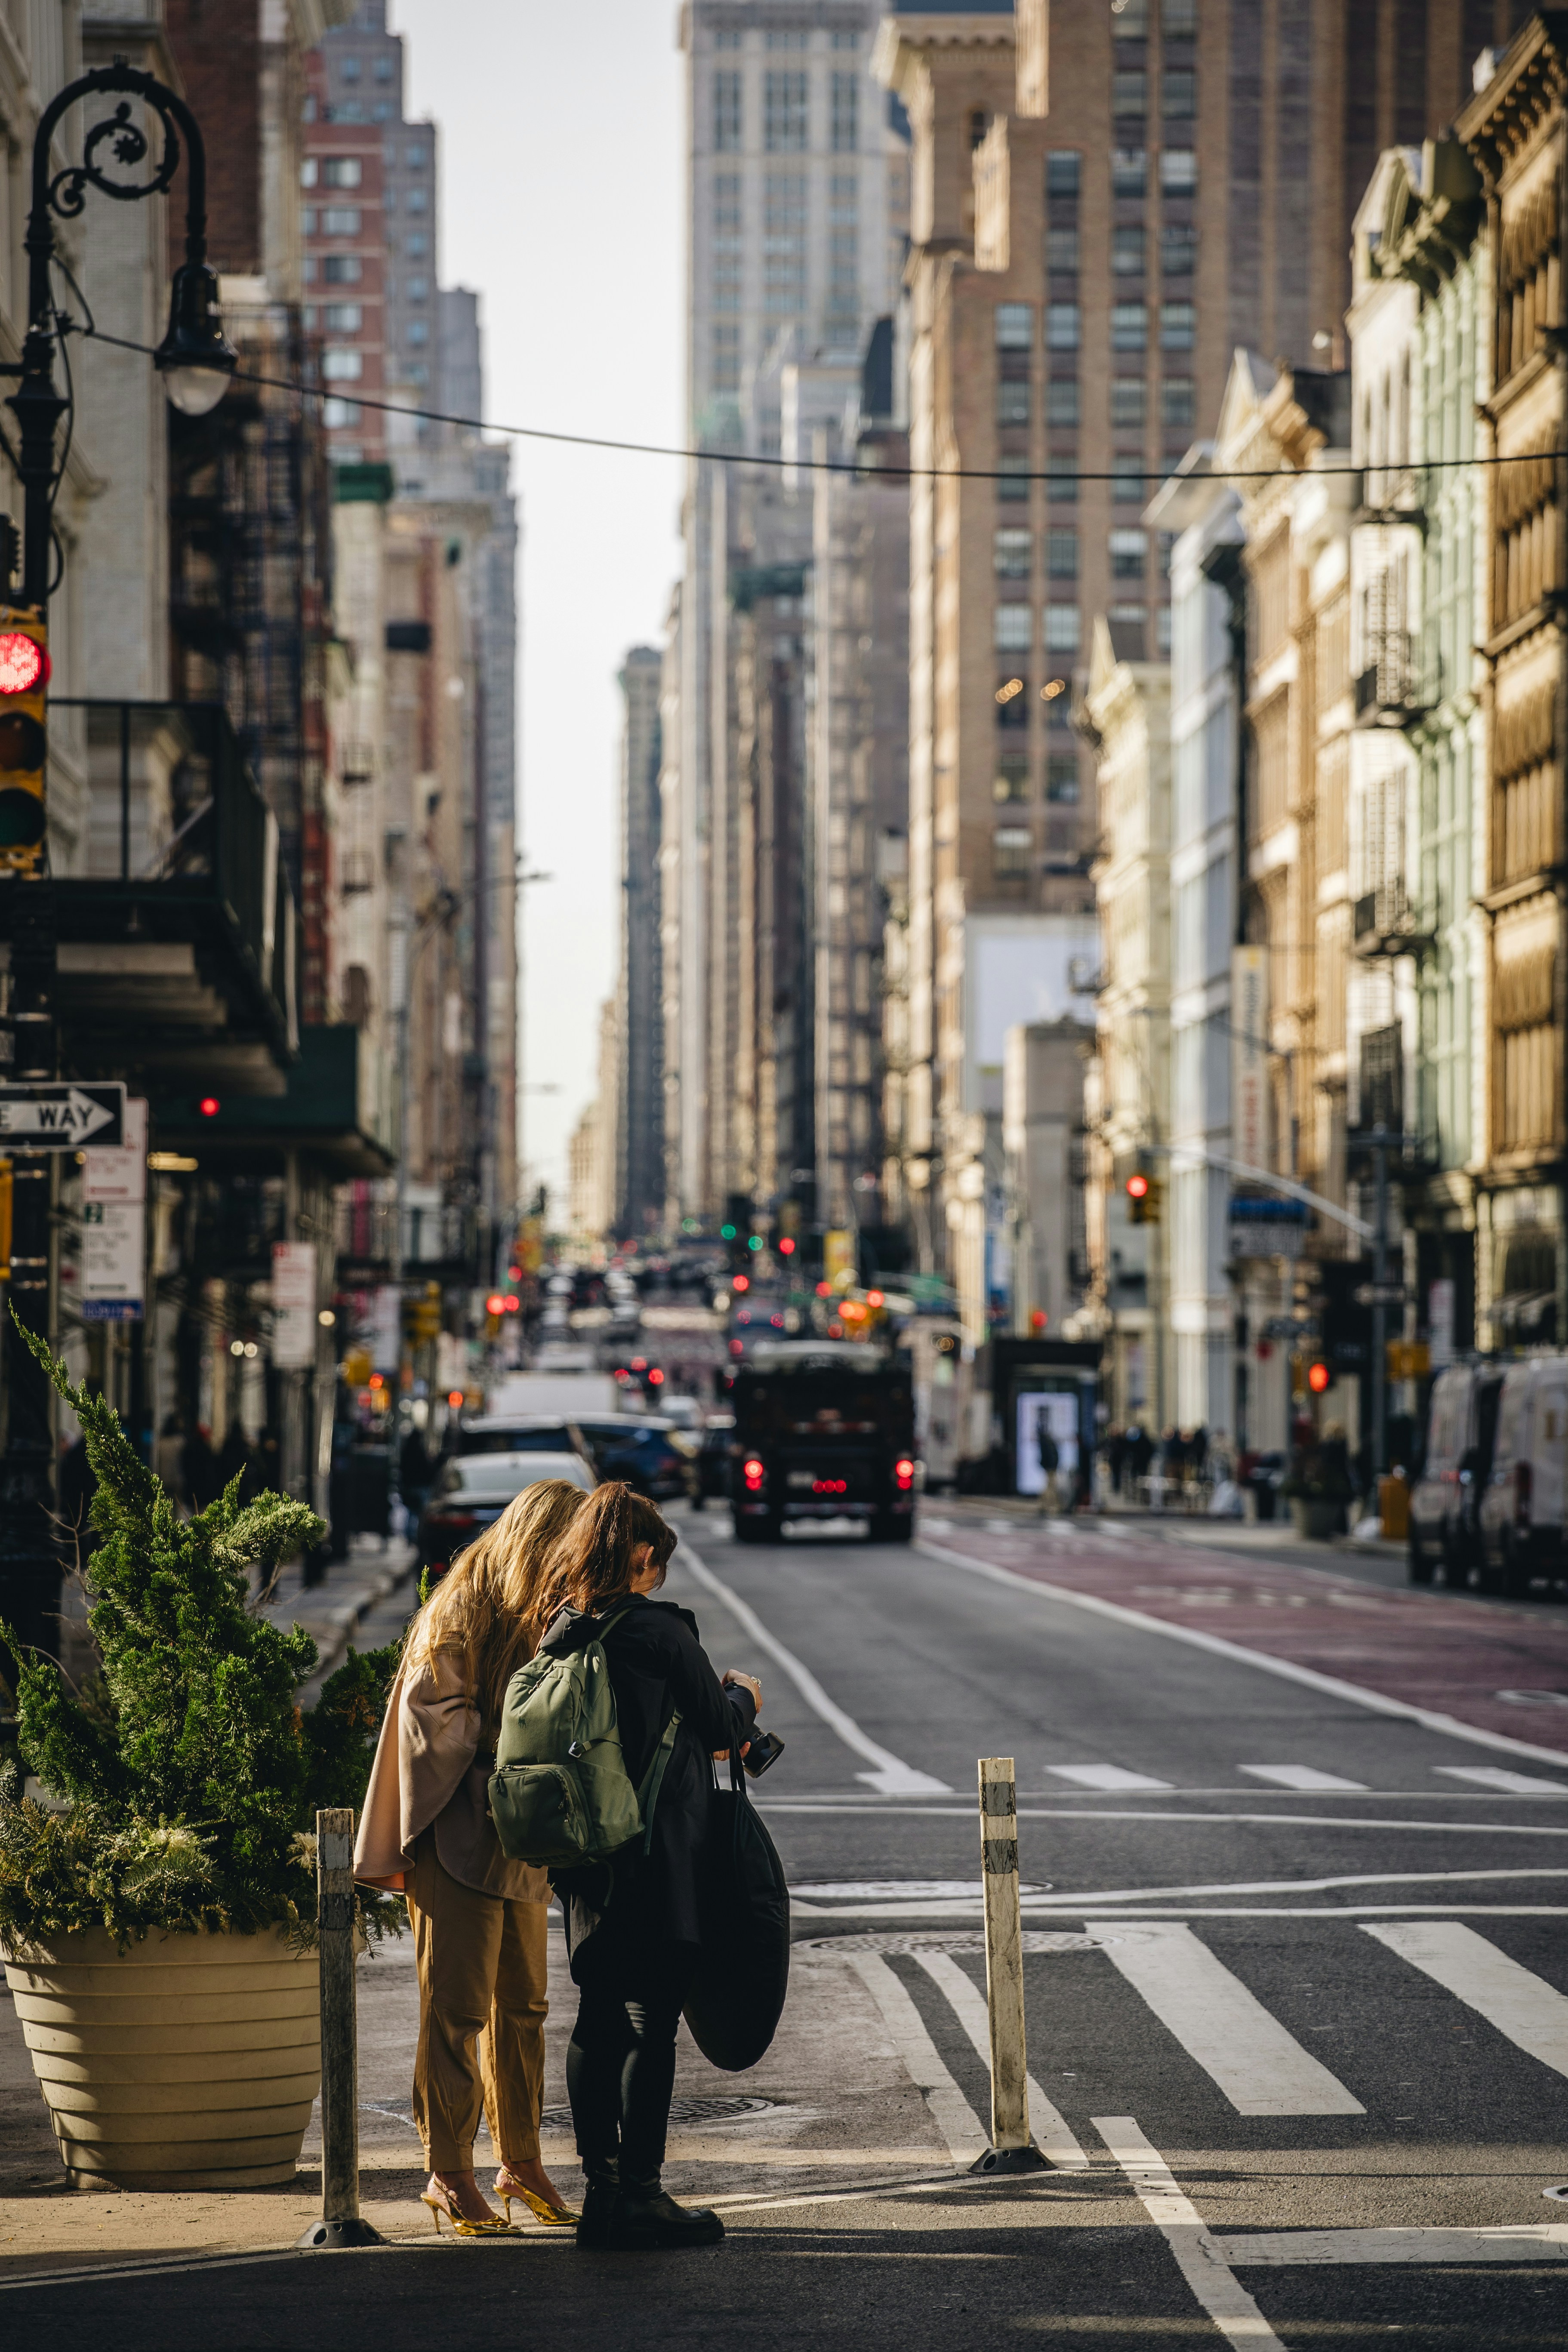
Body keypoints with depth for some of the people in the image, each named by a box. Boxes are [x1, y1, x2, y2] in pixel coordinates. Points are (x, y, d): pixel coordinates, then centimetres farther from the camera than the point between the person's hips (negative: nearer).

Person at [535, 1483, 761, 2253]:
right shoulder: (660, 1632, -14)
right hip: (659, 1860, -7)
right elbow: (720, 1727, -3)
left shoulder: (561, 1638, 6)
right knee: (651, 2023, -1)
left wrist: (713, 1700, 25)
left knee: (596, 2020, 12)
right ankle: (639, 2196, 1)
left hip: (583, 1860, 7)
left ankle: (601, 2190, 16)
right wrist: (743, 1697, 19)